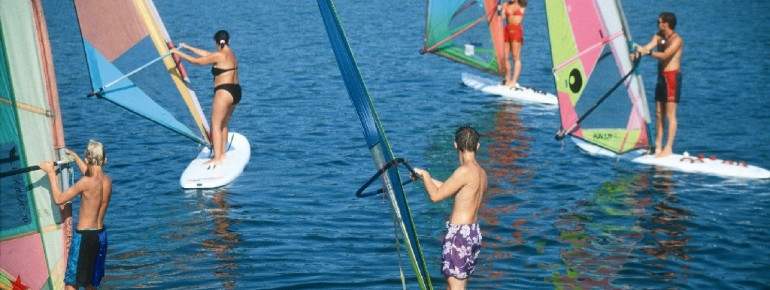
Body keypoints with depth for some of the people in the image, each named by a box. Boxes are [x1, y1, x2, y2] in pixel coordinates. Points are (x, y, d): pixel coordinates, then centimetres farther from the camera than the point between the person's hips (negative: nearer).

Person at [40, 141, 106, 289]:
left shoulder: (86, 182, -20)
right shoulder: (106, 180, 3)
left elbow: (58, 198, -15)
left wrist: (51, 172, -7)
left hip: (84, 236, -7)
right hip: (99, 233, 7)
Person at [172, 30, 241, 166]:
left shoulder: (219, 55, -11)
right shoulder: (231, 54, 15)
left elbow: (197, 61, -7)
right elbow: (206, 54, 24)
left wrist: (178, 52, 4)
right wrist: (187, 47, 30)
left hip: (224, 92, -9)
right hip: (236, 92, 9)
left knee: (216, 125, -7)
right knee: (223, 125, 17)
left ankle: (217, 158, -12)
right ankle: (222, 154, 20)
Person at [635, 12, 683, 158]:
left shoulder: (676, 40, -13)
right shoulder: (658, 36, 12)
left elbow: (665, 55, -26)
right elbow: (648, 47, -4)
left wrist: (647, 52, -31)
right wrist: (639, 50, -23)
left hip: (672, 77, -9)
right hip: (661, 76, 9)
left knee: (670, 114, -7)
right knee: (658, 114, 9)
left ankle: (668, 149, -4)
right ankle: (657, 147, 15)